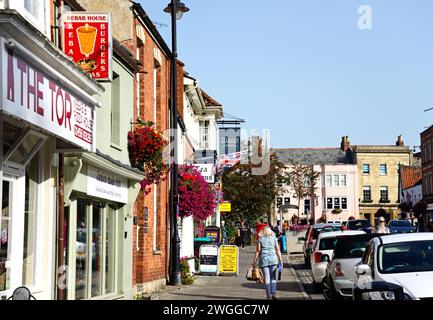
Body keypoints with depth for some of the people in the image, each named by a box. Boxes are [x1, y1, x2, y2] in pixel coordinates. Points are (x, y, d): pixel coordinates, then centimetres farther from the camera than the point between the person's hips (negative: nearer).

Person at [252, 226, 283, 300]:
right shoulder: (274, 238, 6)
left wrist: (254, 261, 3)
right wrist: (280, 260, 6)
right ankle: (273, 293, -1)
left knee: (266, 278, 2)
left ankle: (269, 296, 1)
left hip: (263, 260, -1)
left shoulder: (260, 240, 2)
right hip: (273, 259, 1)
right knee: (273, 277, 10)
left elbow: (258, 251, -2)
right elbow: (278, 250, 2)